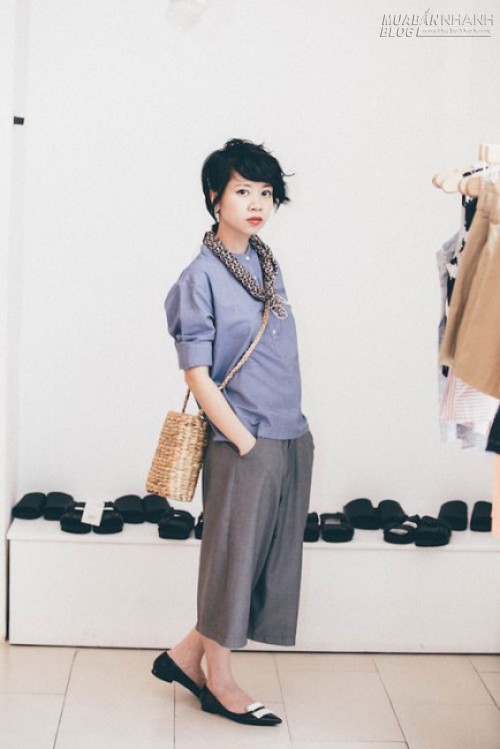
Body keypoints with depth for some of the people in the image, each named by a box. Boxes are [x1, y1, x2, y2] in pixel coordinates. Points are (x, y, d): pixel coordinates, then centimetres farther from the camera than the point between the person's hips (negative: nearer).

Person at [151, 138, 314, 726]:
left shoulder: (268, 263, 11)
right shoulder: (201, 277, -11)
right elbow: (197, 376, -13)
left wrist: (296, 431, 12)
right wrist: (244, 442, -13)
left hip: (292, 439, 8)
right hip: (243, 443, -8)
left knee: (270, 559, 13)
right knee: (232, 557, 4)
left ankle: (187, 654, 27)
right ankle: (219, 683, 22)